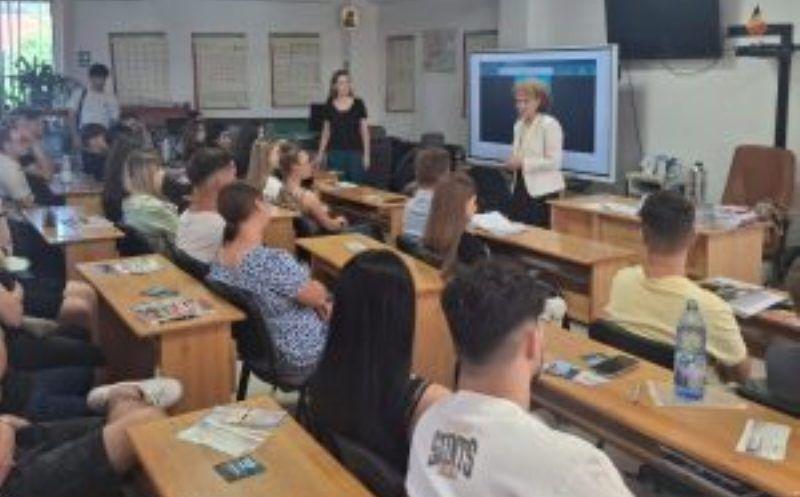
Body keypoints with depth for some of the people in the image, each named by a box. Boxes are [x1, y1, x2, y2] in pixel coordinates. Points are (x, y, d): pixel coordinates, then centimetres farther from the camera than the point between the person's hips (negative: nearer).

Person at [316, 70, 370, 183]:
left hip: (355, 152, -1)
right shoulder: (329, 106, 4)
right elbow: (326, 132, 10)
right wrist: (320, 154, 6)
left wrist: (366, 154, -3)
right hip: (335, 153, 1)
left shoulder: (358, 104, 0)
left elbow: (364, 130, 2)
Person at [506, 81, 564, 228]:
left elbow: (554, 161, -17)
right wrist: (512, 163, 3)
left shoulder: (550, 125, -10)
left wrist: (523, 163, -21)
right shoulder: (519, 125, 14)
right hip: (521, 187, 7)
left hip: (543, 192, -7)